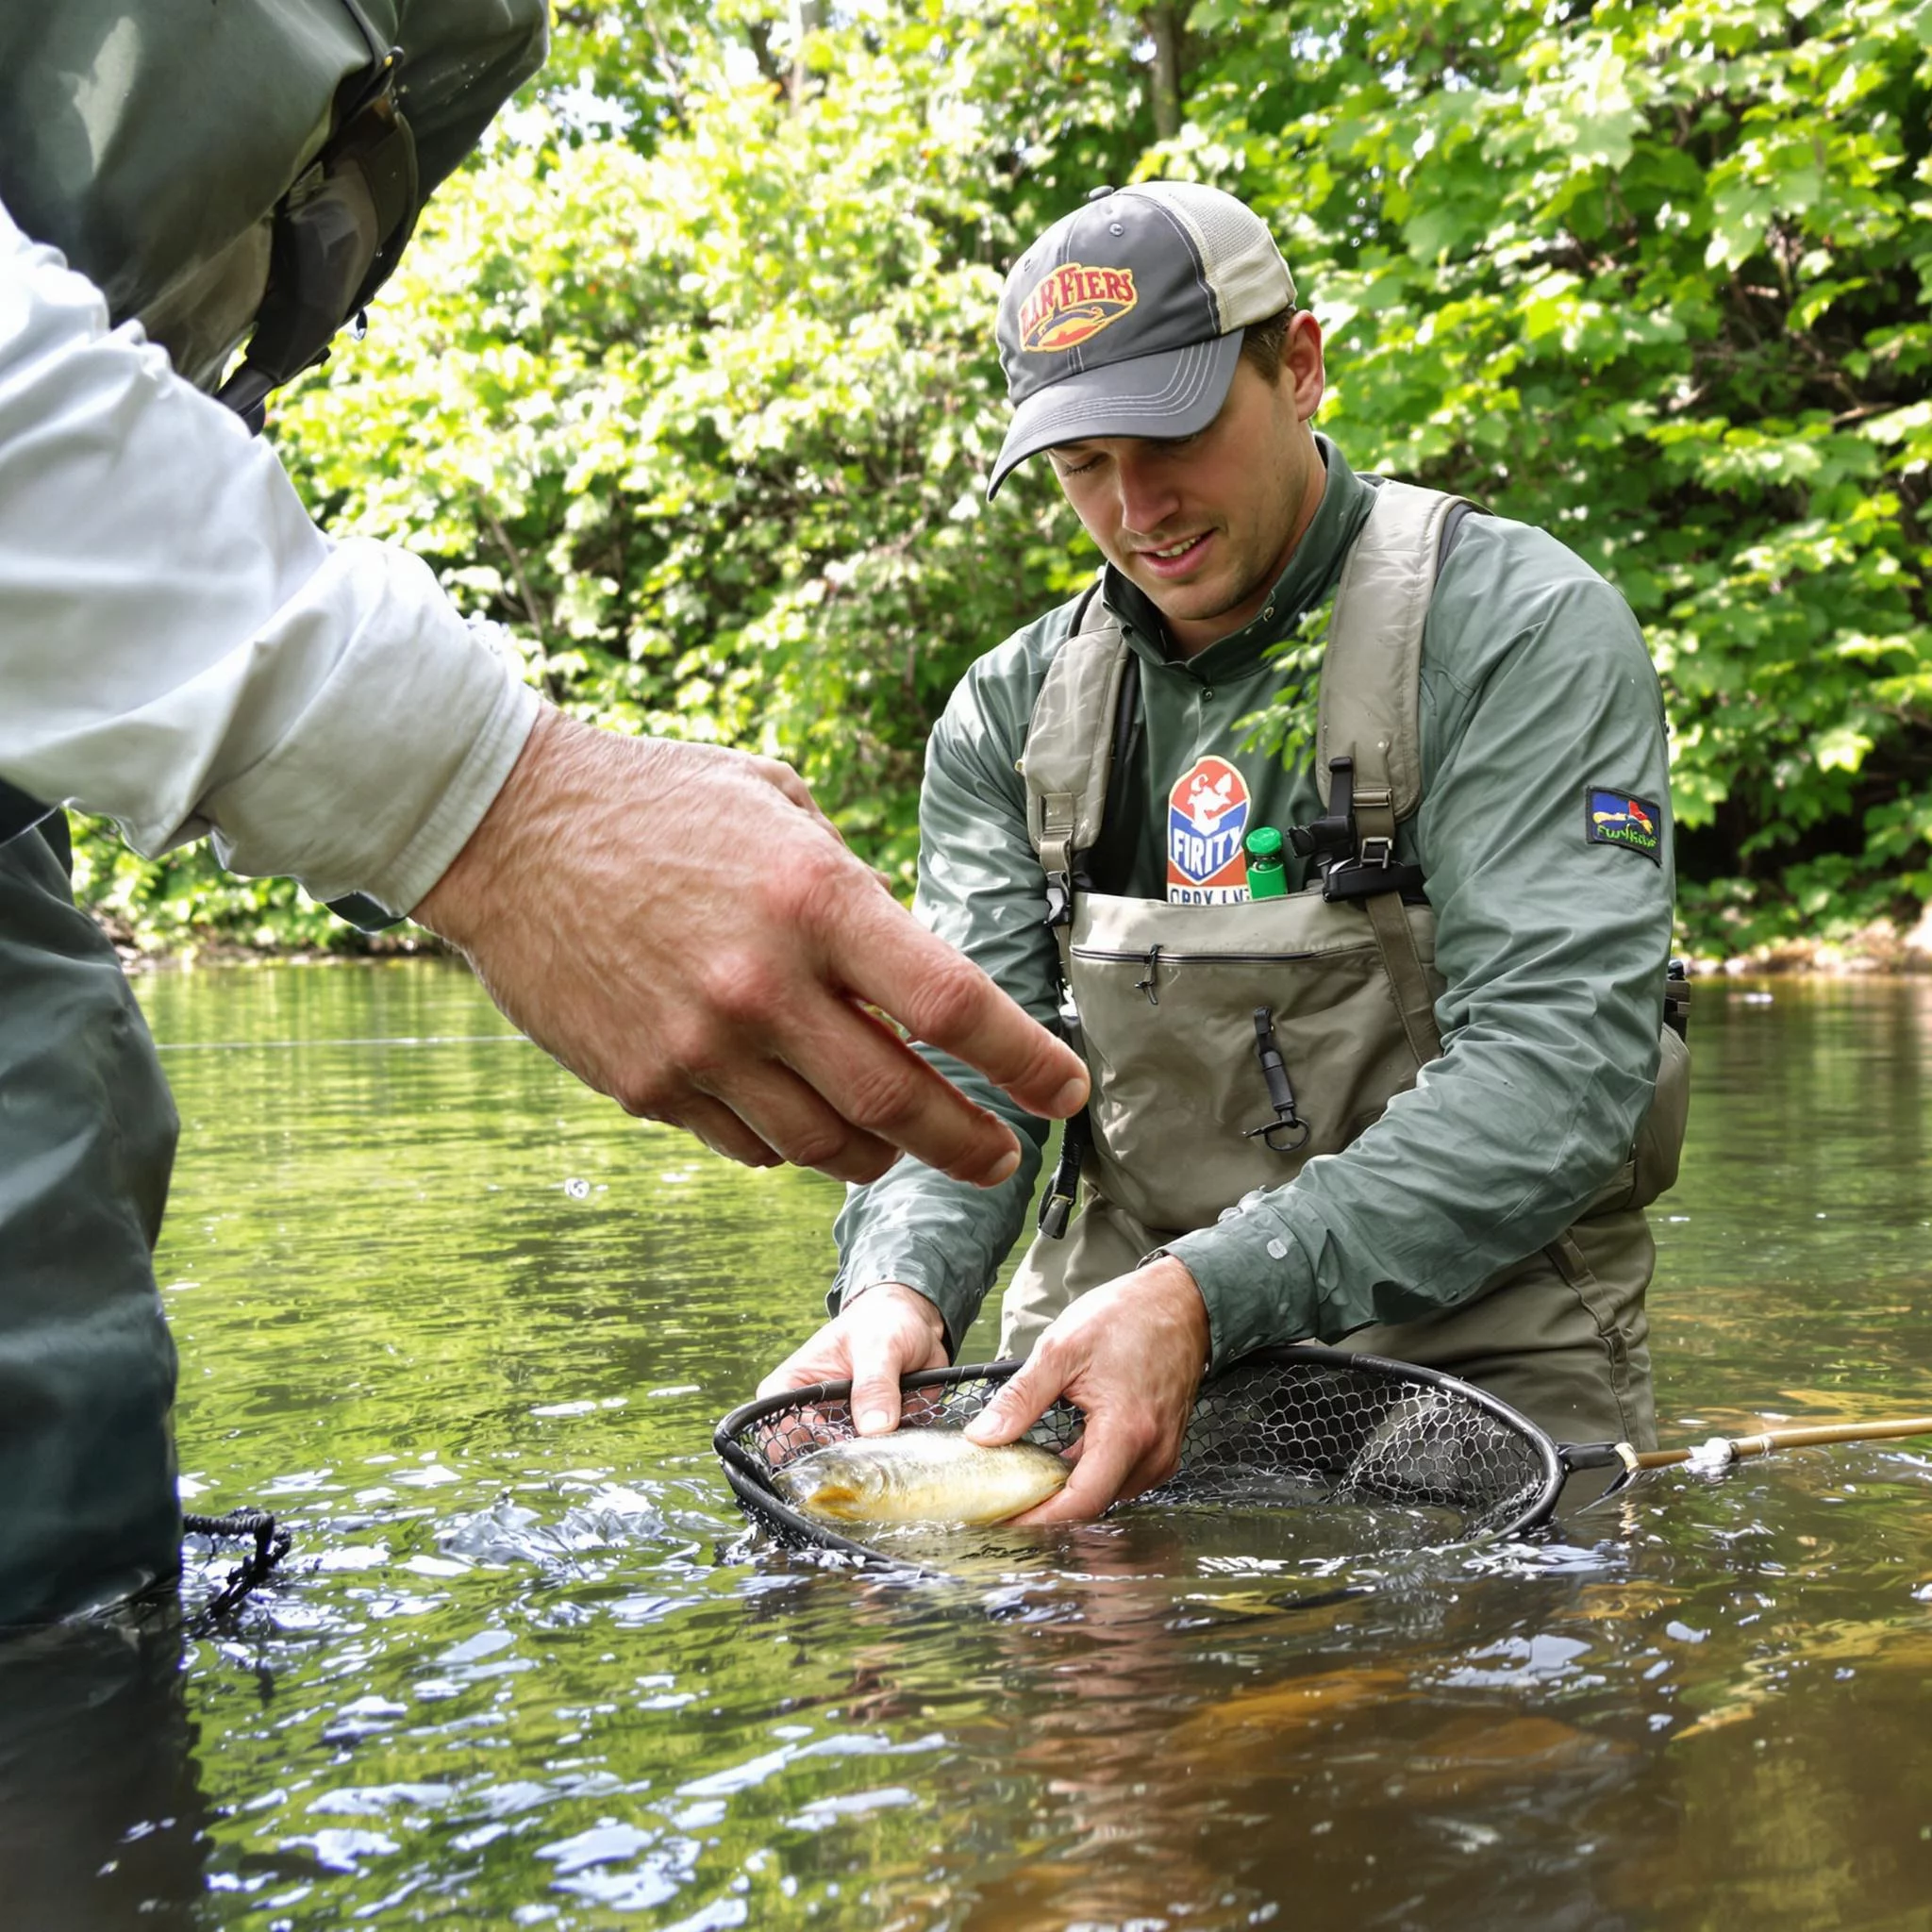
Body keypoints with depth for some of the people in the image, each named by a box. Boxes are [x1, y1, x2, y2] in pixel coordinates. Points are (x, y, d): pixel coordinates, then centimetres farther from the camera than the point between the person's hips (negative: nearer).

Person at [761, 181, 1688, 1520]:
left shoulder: (1526, 628, -7)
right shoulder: (1015, 711, 10)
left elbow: (1559, 1065, -17)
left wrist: (1207, 1297, -29)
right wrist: (901, 1283, -21)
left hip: (1473, 1356, -3)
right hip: (1108, 1364, 4)